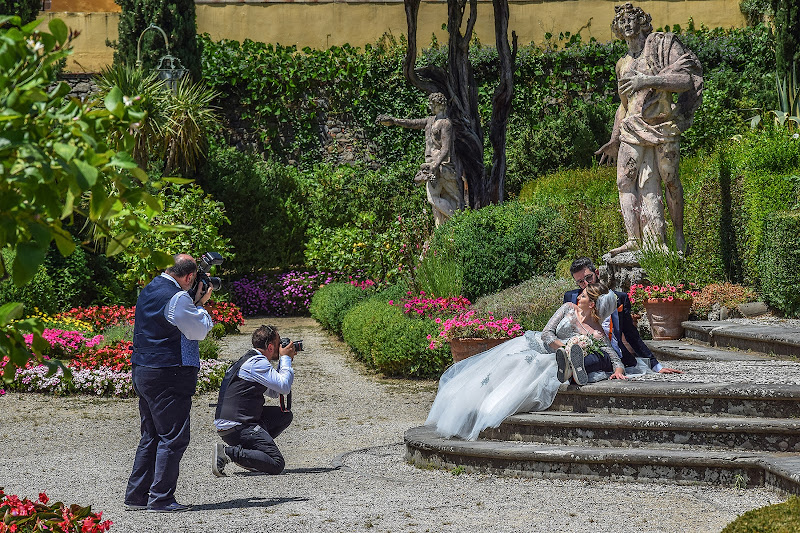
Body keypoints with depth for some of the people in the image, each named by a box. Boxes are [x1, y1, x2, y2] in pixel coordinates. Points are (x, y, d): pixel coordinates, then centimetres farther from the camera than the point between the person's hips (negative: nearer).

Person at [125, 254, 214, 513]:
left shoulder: (149, 290, 13)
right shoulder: (177, 297, -17)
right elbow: (199, 331, -8)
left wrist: (195, 303, 13)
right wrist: (201, 305, 6)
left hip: (142, 372, 10)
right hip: (168, 375, -10)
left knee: (151, 435, 16)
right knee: (173, 438, -4)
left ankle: (136, 496, 17)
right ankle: (161, 499, -4)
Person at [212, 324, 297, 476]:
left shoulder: (249, 359, 19)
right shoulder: (257, 363, -13)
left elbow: (274, 392, 26)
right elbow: (284, 387, -15)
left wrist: (285, 361, 19)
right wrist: (286, 358, 0)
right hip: (235, 427, -10)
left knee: (285, 415, 20)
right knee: (277, 464, -14)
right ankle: (227, 453, -17)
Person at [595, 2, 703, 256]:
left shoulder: (661, 45, 3)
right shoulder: (623, 64, 21)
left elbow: (688, 81, -8)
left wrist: (648, 80, -18)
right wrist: (614, 140, 28)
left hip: (661, 126, -5)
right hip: (633, 129, 5)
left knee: (670, 180, -3)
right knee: (626, 181, -9)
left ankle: (679, 235, 7)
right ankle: (634, 239, -13)